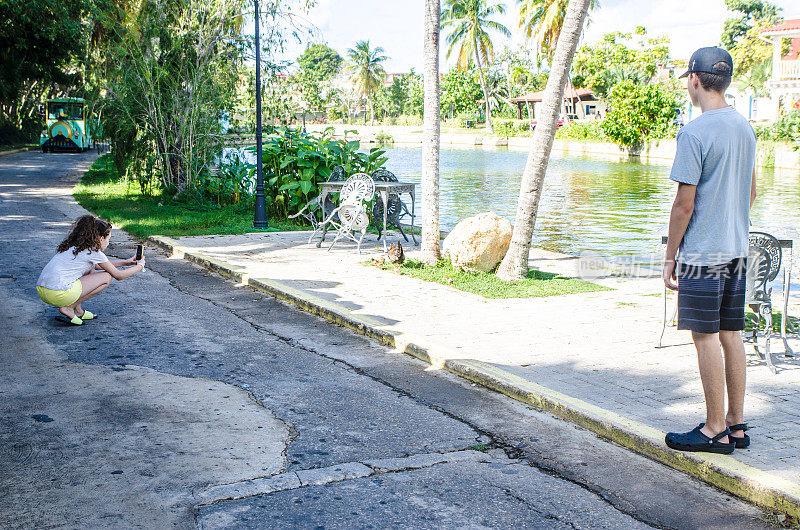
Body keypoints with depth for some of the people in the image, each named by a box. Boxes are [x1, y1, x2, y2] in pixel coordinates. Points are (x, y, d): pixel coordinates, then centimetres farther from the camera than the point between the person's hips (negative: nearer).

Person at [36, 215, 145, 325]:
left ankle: (77, 310, 19)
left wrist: (126, 262, 39)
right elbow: (119, 275, 5)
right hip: (58, 294, -9)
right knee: (107, 277, 2)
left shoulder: (74, 246, 21)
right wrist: (139, 266, 21)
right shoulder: (93, 252, -4)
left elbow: (97, 265, 38)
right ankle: (69, 308, 0)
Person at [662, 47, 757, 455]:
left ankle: (716, 431, 6)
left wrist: (670, 255, -7)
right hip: (737, 251, 8)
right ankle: (736, 424, 20)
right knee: (731, 334, 13)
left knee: (706, 338, -1)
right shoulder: (745, 128, 9)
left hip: (701, 253, -8)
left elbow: (684, 203, -15)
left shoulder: (694, 133, -15)